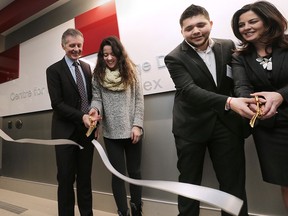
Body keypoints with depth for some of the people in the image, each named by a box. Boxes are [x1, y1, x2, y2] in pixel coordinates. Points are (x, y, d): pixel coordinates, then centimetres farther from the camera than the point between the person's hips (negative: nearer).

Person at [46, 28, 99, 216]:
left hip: (87, 130, 4)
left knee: (85, 177, 13)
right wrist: (81, 117, -21)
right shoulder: (54, 70, -2)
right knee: (66, 178, 6)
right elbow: (57, 103, -11)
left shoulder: (87, 68, 12)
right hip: (66, 132, -4)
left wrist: (94, 115, -2)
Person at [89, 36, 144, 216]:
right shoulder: (98, 75, 5)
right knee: (118, 173, 7)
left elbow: (139, 100, 0)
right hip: (111, 132, 0)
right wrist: (95, 109, -23)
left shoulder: (131, 71, 4)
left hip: (131, 131, 0)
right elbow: (97, 98, 1)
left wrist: (137, 125, -8)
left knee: (134, 171, 11)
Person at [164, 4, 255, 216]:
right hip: (192, 127, -2)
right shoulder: (175, 58, -8)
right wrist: (228, 102, -36)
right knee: (189, 181, 11)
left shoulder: (228, 46, 5)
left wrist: (245, 101, -3)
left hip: (227, 124, 3)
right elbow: (189, 91, -23)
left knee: (234, 183, 10)